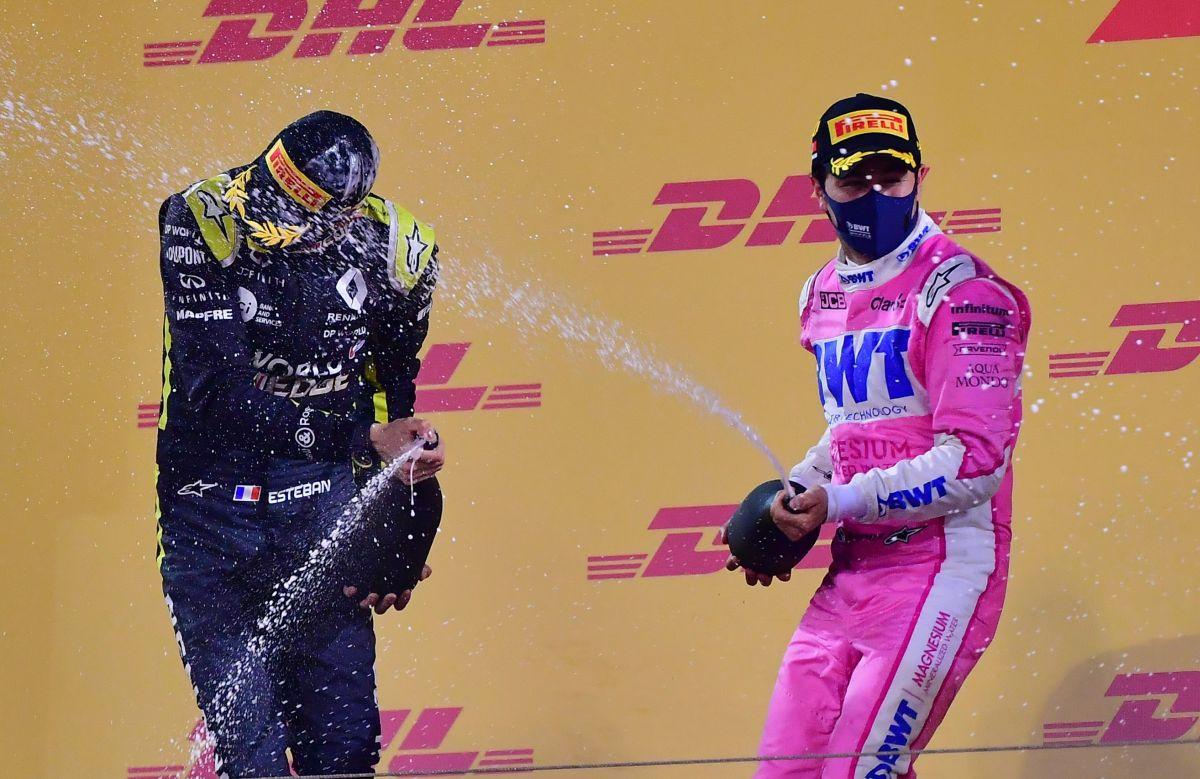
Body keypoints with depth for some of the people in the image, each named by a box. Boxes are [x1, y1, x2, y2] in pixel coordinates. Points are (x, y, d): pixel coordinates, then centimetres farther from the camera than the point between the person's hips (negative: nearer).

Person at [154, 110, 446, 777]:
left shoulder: (392, 248, -3)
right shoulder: (204, 222, -15)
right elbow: (221, 389, -21)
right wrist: (363, 441, -26)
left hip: (326, 501, 2)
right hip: (213, 507, -2)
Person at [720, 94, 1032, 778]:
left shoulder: (958, 291, -11)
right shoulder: (824, 294, 15)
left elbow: (974, 462, -17)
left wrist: (840, 502, -19)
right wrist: (790, 503, 12)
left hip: (943, 562, -8)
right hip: (851, 568, 8)